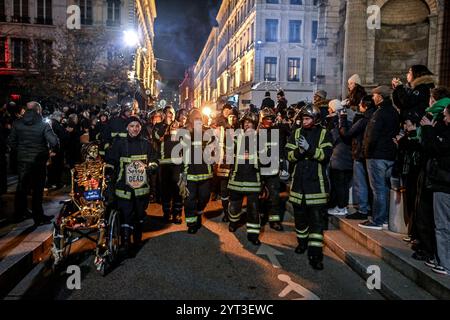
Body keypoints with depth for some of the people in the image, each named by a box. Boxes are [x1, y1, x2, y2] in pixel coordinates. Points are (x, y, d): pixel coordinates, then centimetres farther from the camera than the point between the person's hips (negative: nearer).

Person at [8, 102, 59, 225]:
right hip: (38, 161, -4)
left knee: (22, 188, 17)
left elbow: (12, 142, 1)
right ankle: (38, 217, 13)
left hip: (22, 160, 4)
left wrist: (20, 150, 15)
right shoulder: (43, 125, -15)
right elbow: (54, 142, -21)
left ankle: (19, 214, 29)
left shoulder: (17, 124, -2)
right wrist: (50, 149, -1)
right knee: (38, 190, 5)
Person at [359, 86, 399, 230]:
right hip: (390, 155, 8)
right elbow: (396, 134, 16)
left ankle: (377, 221, 1)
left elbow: (372, 137, -19)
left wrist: (367, 151, -6)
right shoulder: (394, 112, 12)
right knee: (385, 187, 14)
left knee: (378, 188, -4)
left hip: (377, 155, -8)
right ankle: (385, 218, 22)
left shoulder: (380, 113, -14)